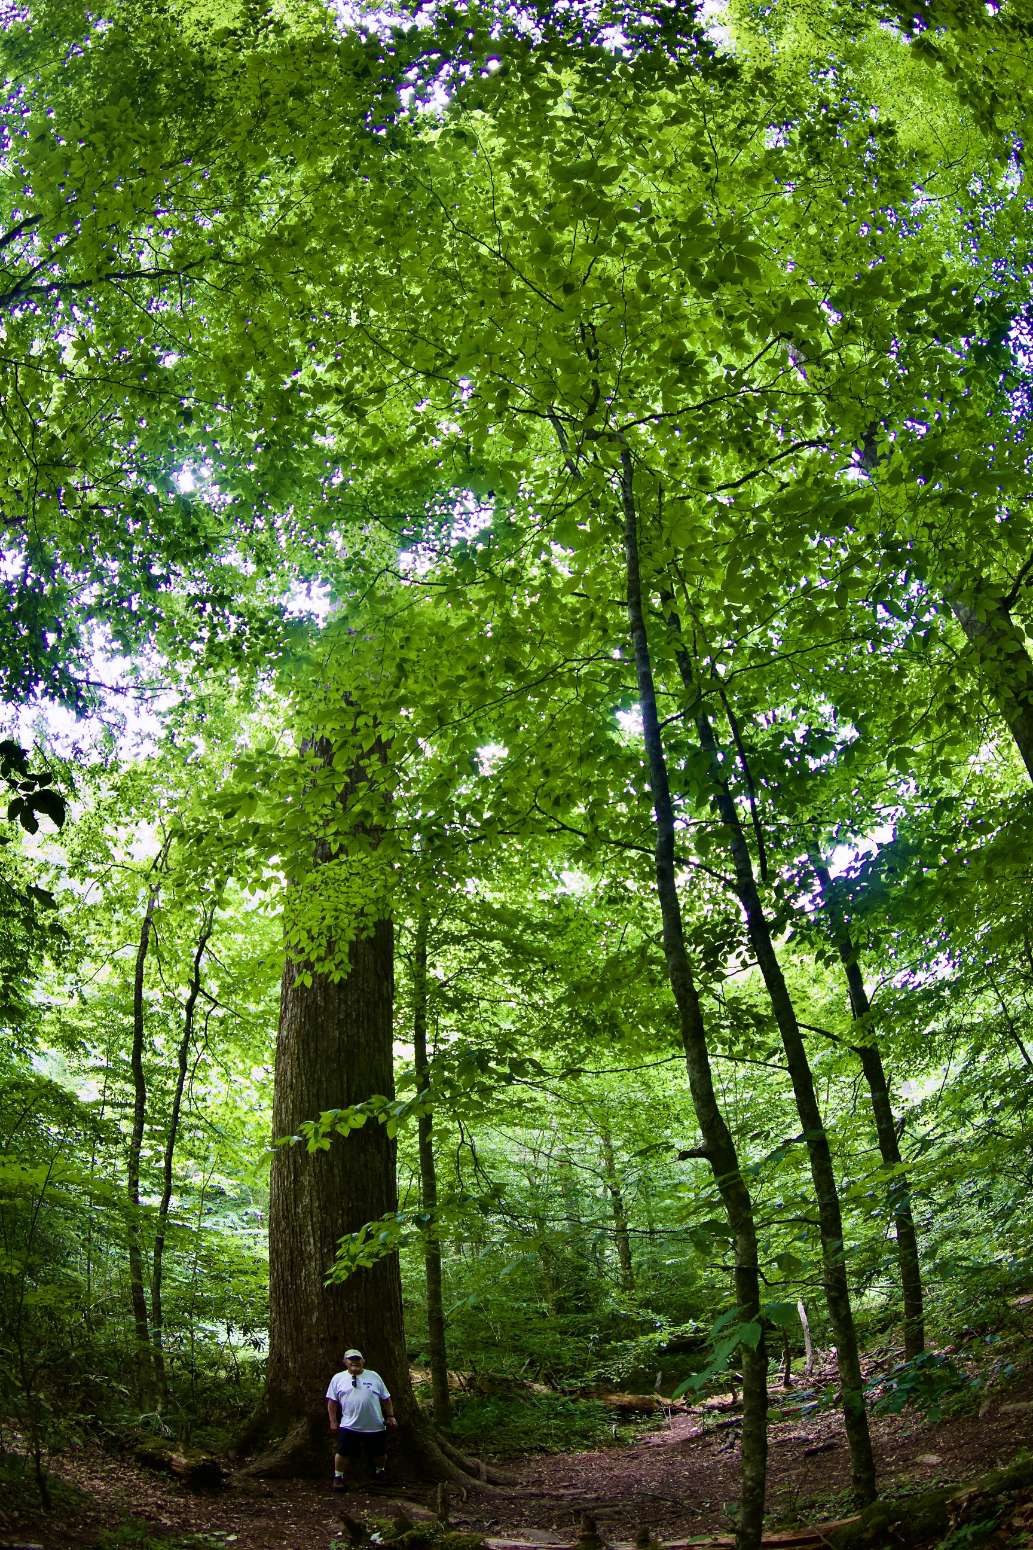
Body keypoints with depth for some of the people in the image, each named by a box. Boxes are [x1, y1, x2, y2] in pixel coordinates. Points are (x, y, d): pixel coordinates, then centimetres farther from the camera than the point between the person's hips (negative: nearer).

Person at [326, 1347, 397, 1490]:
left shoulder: (374, 1376, 5)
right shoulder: (338, 1378, 1)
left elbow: (386, 1398, 9)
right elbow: (332, 1402, 4)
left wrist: (390, 1416, 5)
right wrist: (333, 1421, -1)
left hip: (376, 1426, 2)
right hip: (349, 1426, -2)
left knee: (380, 1453, 13)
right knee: (343, 1452, -2)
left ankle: (379, 1472, 38)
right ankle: (338, 1478, 18)